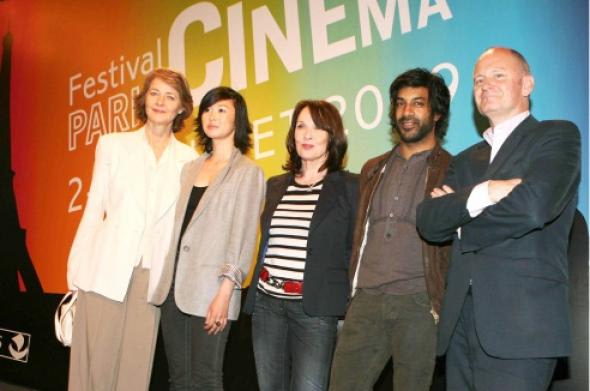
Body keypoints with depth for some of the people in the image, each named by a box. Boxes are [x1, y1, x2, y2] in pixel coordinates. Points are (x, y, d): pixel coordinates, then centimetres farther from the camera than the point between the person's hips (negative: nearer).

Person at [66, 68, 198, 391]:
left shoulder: (188, 158, 7)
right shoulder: (113, 144, 7)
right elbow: (94, 207, 6)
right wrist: (77, 268, 0)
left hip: (153, 274, 1)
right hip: (106, 268, 0)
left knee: (136, 363, 6)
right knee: (95, 359, 2)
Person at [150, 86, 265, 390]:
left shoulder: (248, 172, -1)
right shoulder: (190, 168, 16)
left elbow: (242, 237, -7)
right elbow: (178, 227, 16)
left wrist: (225, 292, -15)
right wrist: (166, 279, 10)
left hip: (209, 290, -5)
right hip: (174, 286, 6)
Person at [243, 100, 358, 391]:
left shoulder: (349, 187, -1)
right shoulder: (275, 186, 14)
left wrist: (347, 308, -7)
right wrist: (255, 295, 16)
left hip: (315, 307, -5)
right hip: (267, 302, 5)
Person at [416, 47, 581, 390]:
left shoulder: (558, 135, 4)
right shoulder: (467, 160, 21)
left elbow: (534, 205, -15)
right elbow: (428, 222, 5)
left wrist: (459, 221, 0)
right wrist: (482, 193, -12)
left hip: (520, 321, -5)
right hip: (462, 322, 6)